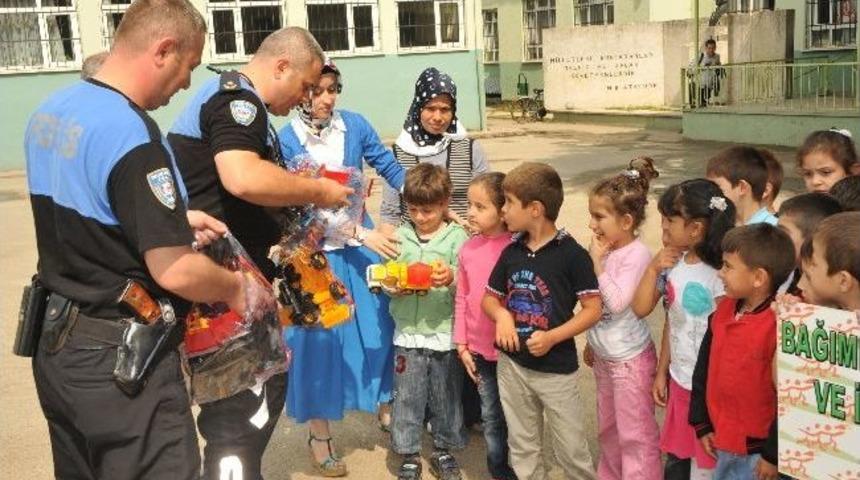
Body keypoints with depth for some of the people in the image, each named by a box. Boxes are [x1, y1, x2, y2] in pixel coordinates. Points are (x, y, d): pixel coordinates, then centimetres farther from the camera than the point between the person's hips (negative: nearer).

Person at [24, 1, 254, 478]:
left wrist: (172, 218, 14)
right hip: (120, 361, -9)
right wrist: (235, 287, -5)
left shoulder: (49, 111, 5)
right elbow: (175, 273, -24)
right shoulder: (132, 134, -23)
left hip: (57, 345, 9)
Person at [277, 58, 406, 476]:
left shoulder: (354, 124, -4)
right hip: (316, 254, -3)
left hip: (364, 242, 3)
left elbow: (390, 169, 0)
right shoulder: (285, 141, -13)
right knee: (319, 338, 6)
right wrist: (361, 234, -23)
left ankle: (386, 407, 32)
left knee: (381, 325, 9)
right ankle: (319, 433, 23)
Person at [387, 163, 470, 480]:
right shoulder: (400, 236, 4)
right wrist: (395, 286, -14)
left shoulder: (457, 237, -4)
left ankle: (442, 449, 32)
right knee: (407, 397, 8)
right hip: (408, 332, 2)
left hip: (445, 332, -1)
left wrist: (451, 278, -27)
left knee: (446, 395, 12)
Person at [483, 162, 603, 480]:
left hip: (557, 368, -5)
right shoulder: (511, 252, 2)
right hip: (512, 364, 5)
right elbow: (489, 298, 12)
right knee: (522, 448, 18)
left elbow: (593, 309, -12)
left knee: (571, 450, 6)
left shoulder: (571, 254, -13)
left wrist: (552, 337, -22)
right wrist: (502, 315, -10)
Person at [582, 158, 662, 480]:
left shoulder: (637, 255, -21)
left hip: (630, 359, -8)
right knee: (607, 428, 23)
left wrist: (597, 261, -25)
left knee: (635, 433, 5)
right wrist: (591, 343, 17)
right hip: (604, 356, 8)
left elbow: (616, 303, -29)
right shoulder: (605, 249, 0)